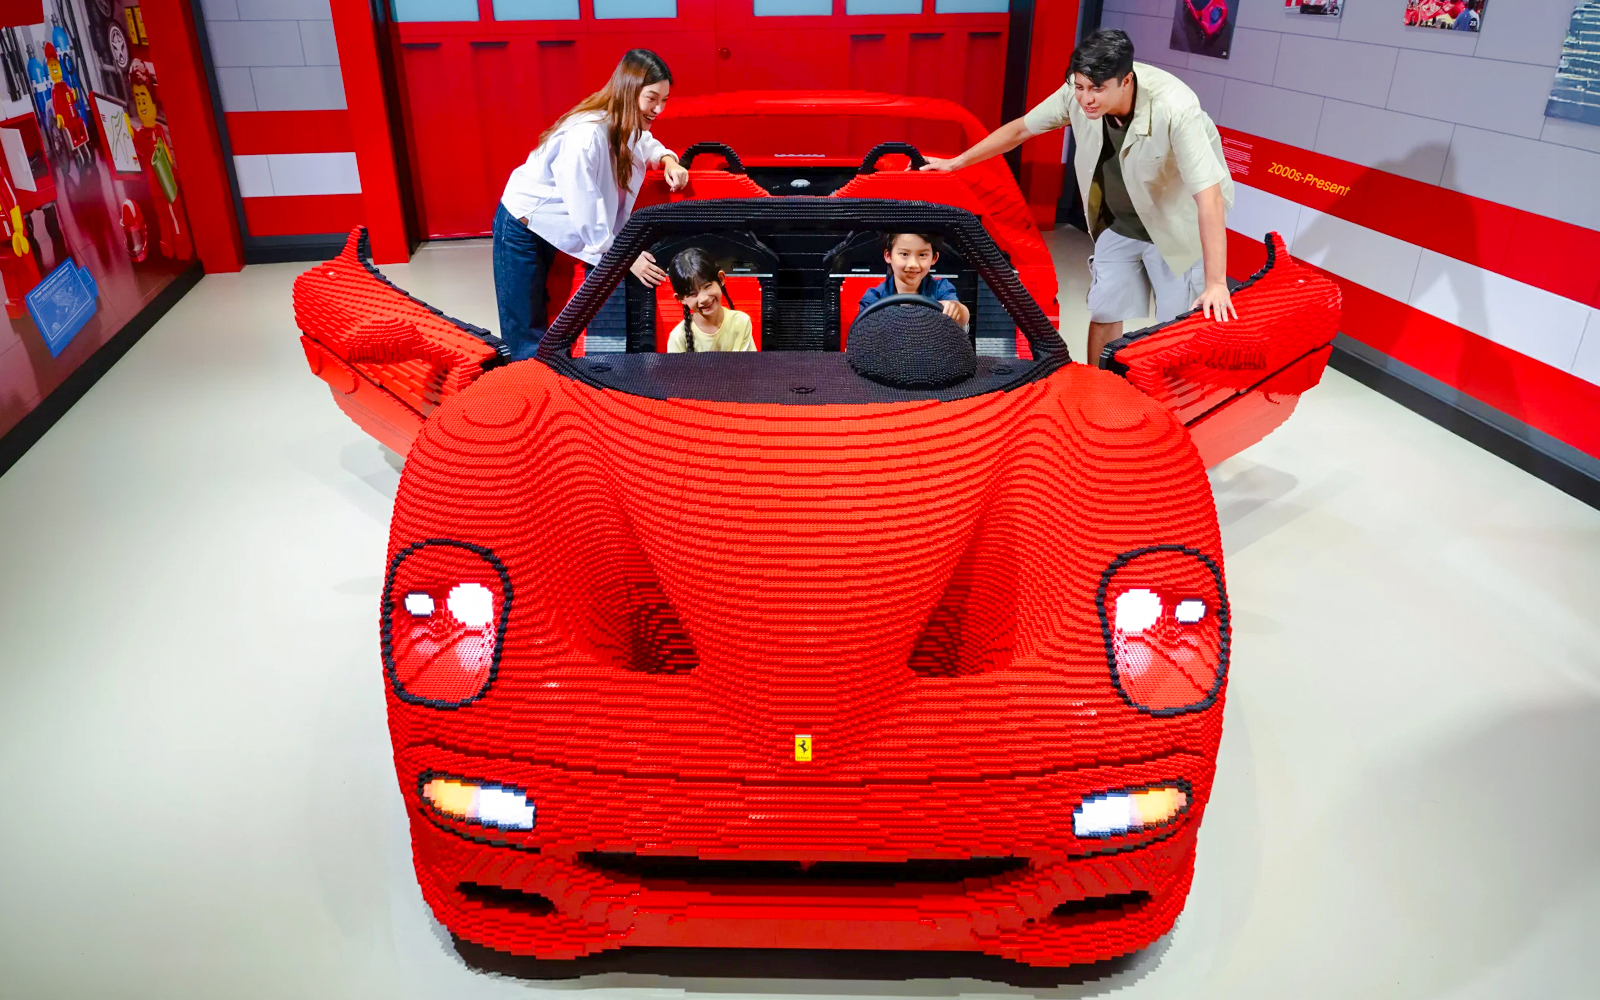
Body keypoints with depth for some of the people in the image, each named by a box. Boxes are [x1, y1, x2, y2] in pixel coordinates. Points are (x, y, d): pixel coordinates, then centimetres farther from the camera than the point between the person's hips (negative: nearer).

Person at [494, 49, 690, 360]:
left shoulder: (626, 125, -9)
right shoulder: (586, 136, -34)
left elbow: (646, 144, 16)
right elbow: (586, 212, -30)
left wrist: (669, 161, -6)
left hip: (555, 229, 8)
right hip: (523, 228, -7)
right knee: (525, 332, 2)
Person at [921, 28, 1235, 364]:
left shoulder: (1175, 109, -35)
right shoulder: (1078, 93, -20)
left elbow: (1209, 196, -36)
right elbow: (1020, 129, -3)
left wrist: (1216, 284, -40)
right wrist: (957, 162, 1)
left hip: (1177, 227, -4)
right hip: (1119, 224, 5)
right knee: (1103, 311, 10)